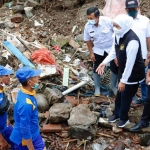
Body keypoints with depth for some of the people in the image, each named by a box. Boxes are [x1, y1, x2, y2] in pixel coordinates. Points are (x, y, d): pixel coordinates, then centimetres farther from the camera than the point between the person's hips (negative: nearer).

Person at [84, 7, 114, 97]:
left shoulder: (108, 21, -27)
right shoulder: (88, 26, -18)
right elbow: (88, 40, -2)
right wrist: (91, 53, -1)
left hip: (112, 48, -2)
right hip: (98, 50, 2)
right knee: (97, 69, 7)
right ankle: (97, 88, 24)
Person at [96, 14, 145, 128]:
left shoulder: (132, 41, -35)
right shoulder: (119, 35, -7)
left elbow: (130, 63, -31)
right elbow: (114, 51, 10)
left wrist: (123, 80, -25)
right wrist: (104, 63, 3)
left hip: (133, 74, -8)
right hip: (123, 70, 8)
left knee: (126, 96, 10)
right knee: (120, 93, 22)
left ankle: (124, 118, 33)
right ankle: (117, 114, 44)